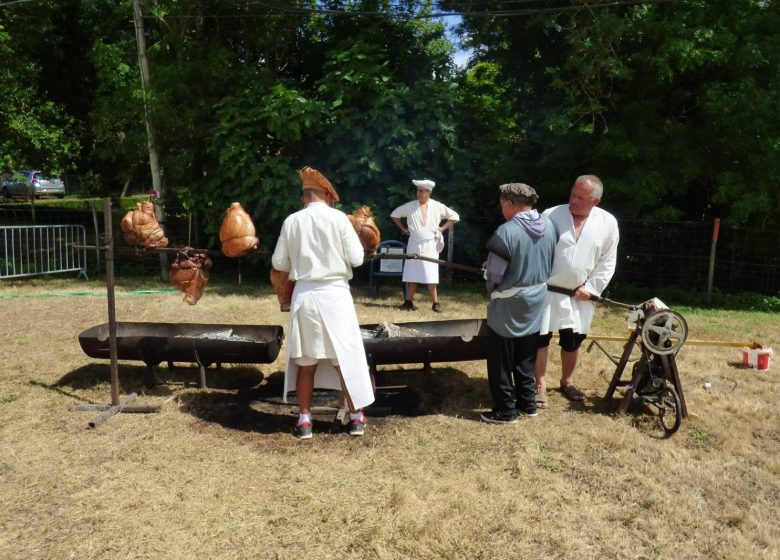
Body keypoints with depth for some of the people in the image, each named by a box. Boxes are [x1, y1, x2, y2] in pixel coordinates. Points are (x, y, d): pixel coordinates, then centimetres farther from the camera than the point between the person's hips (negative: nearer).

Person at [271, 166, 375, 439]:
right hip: (334, 294, -2)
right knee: (346, 357, 9)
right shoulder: (338, 217, -5)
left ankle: (304, 420, 17)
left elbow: (279, 262, 5)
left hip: (304, 295, 2)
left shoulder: (292, 221, 1)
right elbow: (356, 258, -7)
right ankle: (356, 416, 18)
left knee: (305, 361, 12)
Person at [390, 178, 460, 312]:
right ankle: (409, 302, 9)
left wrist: (442, 228, 0)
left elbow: (454, 216, 7)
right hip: (414, 245, 1)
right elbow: (394, 214, 12)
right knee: (413, 276, 2)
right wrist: (403, 228, 6)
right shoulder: (410, 206, 1)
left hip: (430, 245, -1)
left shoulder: (437, 207, 0)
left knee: (431, 277, -2)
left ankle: (435, 303, 4)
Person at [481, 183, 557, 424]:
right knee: (526, 359, 20)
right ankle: (527, 403, 30)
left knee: (500, 363, 8)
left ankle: (505, 411, 16)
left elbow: (493, 275, -18)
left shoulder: (507, 231, -23)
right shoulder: (549, 226, -1)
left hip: (509, 306, -7)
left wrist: (494, 291, 2)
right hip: (536, 302, 7)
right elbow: (551, 265, 8)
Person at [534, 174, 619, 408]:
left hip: (579, 294, 2)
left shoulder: (607, 223, -4)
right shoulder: (551, 215, -10)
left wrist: (590, 287, -5)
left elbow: (607, 262, 2)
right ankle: (540, 386, 19)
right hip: (546, 291, -2)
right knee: (541, 337, 3)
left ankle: (567, 381, 37)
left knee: (573, 340, 14)